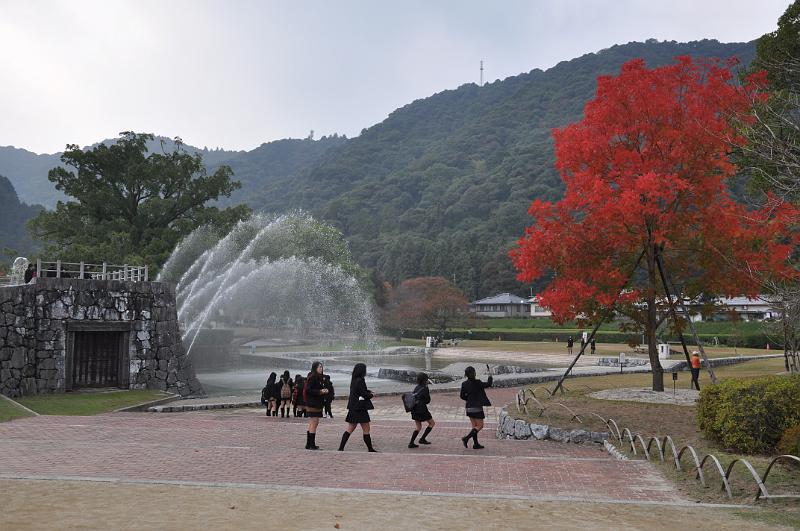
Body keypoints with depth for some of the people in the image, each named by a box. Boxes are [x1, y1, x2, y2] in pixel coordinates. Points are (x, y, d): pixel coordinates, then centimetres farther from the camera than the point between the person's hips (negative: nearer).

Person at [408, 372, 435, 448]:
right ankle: (422, 439, 6)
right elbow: (428, 400, -7)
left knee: (418, 427, 16)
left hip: (414, 410, 8)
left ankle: (411, 443, 8)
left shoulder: (416, 388, 9)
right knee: (432, 423, 11)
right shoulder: (425, 389, -13)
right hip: (422, 410, -8)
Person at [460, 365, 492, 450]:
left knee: (475, 426, 15)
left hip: (469, 407, 7)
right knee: (480, 426, 2)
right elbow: (488, 384, -11)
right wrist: (490, 377, 6)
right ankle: (466, 438, -11)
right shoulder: (477, 383, -16)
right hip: (477, 408, -7)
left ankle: (476, 444, 17)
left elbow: (462, 396, 4)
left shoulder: (464, 384, 0)